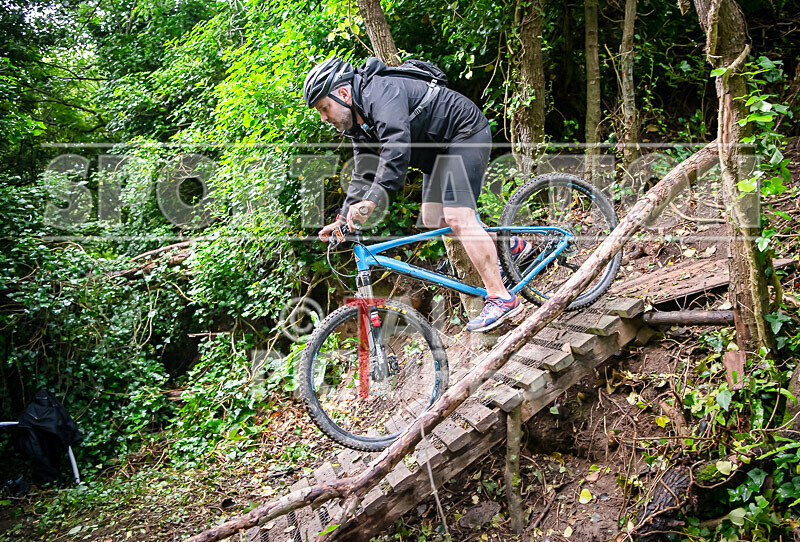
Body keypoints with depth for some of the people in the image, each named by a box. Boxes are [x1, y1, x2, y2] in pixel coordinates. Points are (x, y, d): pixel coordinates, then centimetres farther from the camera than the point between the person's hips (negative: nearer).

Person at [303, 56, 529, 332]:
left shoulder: (380, 92, -26)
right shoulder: (360, 125, 6)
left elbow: (397, 148, -41)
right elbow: (363, 175, 8)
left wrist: (372, 200, -48)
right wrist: (343, 220, -3)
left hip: (466, 133, -10)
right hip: (440, 149, 10)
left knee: (457, 217, -20)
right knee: (432, 218, 8)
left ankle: (501, 298, -17)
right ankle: (508, 245, 20)